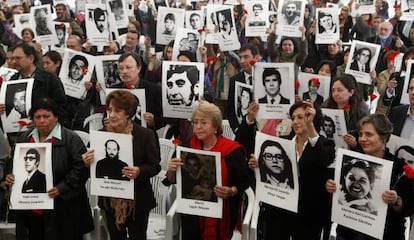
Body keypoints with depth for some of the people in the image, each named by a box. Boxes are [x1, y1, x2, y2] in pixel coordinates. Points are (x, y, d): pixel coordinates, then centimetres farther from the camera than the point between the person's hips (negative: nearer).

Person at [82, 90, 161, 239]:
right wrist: (87, 163, -16)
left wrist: (139, 171, -27)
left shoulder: (146, 135, -10)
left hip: (137, 201, -3)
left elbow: (155, 166, -8)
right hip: (110, 200, 3)